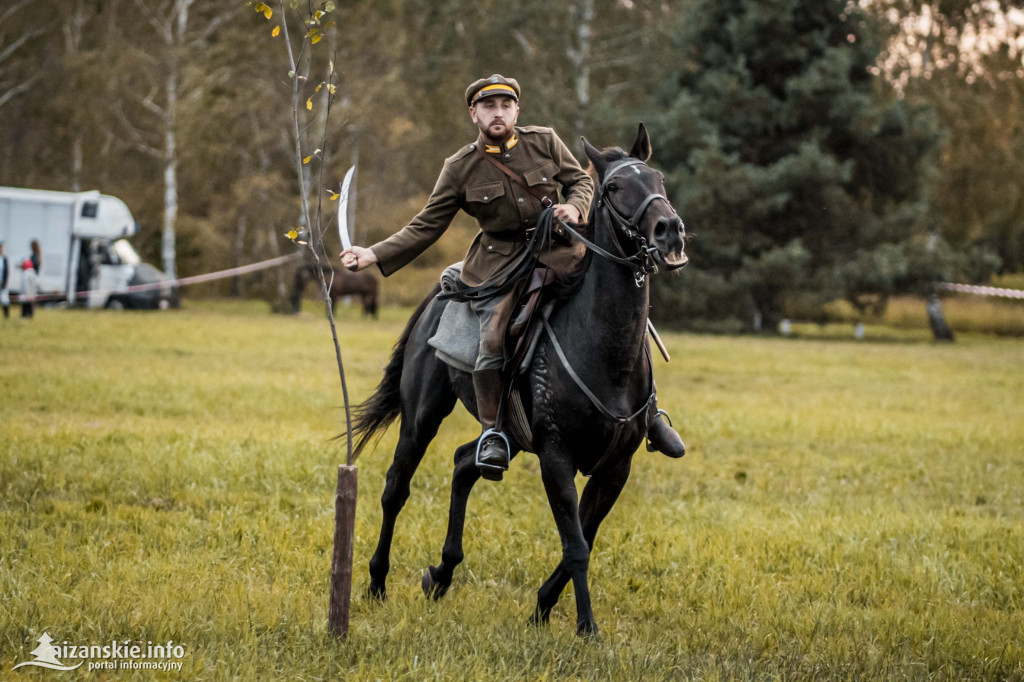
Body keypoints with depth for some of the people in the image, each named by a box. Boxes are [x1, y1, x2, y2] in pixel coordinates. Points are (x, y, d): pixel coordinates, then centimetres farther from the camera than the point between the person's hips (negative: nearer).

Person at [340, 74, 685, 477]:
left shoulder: (545, 142, 3)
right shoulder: (460, 168, 0)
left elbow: (582, 180, 12)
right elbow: (426, 227, 3)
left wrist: (575, 207, -13)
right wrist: (374, 255, -7)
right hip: (501, 262, -1)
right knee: (493, 341, -23)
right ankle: (493, 432, -2)